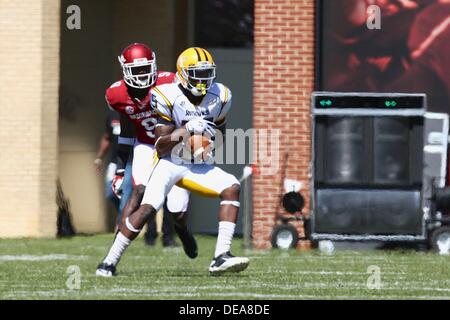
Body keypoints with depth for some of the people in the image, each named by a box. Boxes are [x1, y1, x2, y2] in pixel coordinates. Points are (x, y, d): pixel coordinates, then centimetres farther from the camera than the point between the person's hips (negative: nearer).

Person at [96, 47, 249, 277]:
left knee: (231, 187, -18)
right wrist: (187, 130, -31)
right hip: (169, 163, -5)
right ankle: (109, 262, -11)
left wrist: (212, 140, -2)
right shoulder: (168, 97, -15)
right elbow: (161, 146, -16)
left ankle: (221, 257, -23)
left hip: (197, 166, 5)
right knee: (147, 208, -24)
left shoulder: (219, 97, 0)